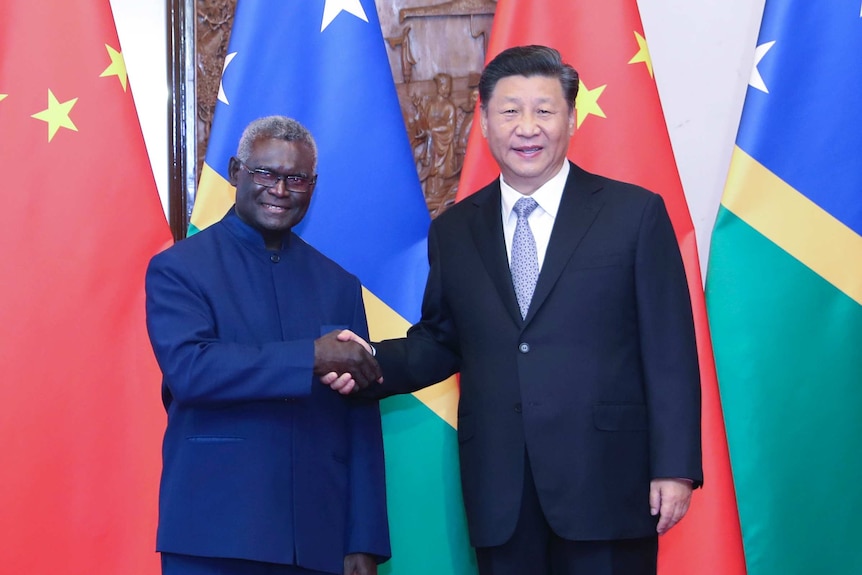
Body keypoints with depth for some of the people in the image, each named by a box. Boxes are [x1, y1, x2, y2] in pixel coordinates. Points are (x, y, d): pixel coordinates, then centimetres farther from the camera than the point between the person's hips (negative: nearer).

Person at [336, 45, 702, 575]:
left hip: (605, 484, -3)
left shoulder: (635, 213, 0)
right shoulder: (454, 231, 11)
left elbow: (670, 352, -2)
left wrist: (675, 469, -8)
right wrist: (375, 362, -4)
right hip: (500, 496, 3)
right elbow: (440, 342, 17)